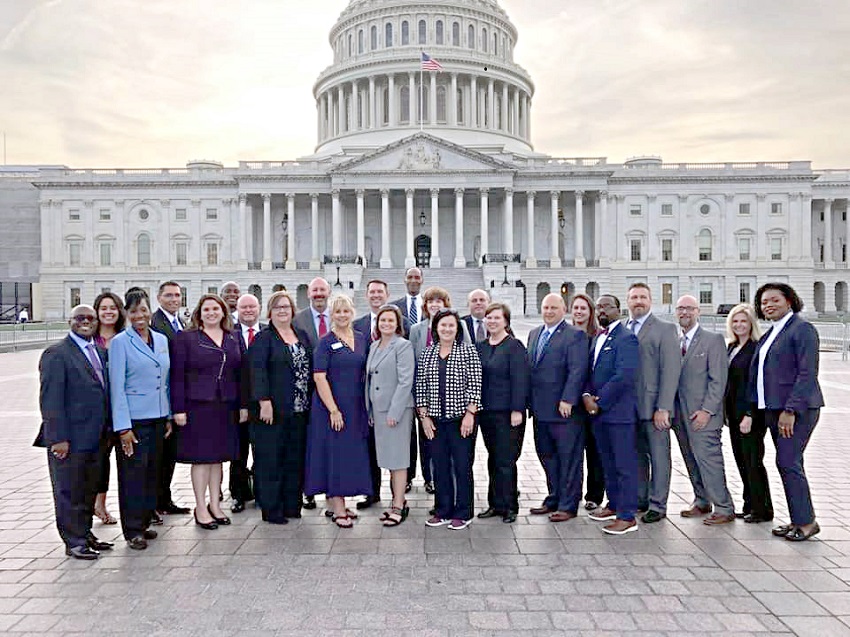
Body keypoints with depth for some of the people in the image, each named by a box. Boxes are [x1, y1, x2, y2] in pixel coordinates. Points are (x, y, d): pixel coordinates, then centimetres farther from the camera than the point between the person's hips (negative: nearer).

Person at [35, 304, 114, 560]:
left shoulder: (98, 352, 13)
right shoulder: (57, 354, -11)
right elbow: (50, 399, -15)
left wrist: (106, 429, 12)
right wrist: (58, 438, -19)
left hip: (94, 437, 8)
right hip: (69, 439, -8)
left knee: (89, 489, 17)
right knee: (69, 490, 4)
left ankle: (85, 534, 30)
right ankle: (74, 542, 15)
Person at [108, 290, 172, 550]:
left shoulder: (161, 339, 10)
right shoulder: (120, 342, -6)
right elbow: (117, 387, -9)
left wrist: (169, 416, 13)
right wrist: (123, 427, -13)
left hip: (158, 417, 5)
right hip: (133, 419, -5)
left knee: (152, 471, 12)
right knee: (133, 474, -1)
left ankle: (145, 522, 25)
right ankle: (133, 530, 11)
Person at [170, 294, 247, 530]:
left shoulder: (233, 338, 10)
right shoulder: (185, 339, -1)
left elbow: (240, 373, 11)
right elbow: (177, 376, -5)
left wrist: (243, 405, 6)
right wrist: (178, 409, -11)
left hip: (225, 406, 4)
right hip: (198, 405, -4)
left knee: (218, 456, 11)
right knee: (201, 457, 1)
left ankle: (215, 505, 22)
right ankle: (201, 509, 11)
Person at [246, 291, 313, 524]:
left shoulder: (302, 336, 14)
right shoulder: (263, 338, -4)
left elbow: (310, 369, 16)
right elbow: (257, 371, -13)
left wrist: (310, 402, 9)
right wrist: (264, 402, -21)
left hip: (299, 410, 6)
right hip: (272, 409, -6)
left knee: (295, 458, 10)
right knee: (270, 460, 0)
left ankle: (292, 505, 20)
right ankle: (271, 509, 9)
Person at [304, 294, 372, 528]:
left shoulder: (362, 339, 8)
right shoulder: (326, 342, -6)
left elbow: (367, 373, 12)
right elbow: (319, 377, -12)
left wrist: (368, 405, 5)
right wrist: (333, 410, -17)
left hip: (356, 407, 5)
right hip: (331, 406, -5)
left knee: (352, 454, 10)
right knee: (335, 453, -1)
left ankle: (337, 502, 23)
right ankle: (338, 510, 8)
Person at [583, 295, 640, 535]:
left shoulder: (626, 339, -10)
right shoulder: (596, 339, 17)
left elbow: (624, 376, -19)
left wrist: (599, 401, -15)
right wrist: (586, 395, -3)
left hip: (619, 411, -8)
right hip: (598, 411, 8)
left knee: (625, 465, -2)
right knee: (608, 463, 17)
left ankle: (627, 517, 3)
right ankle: (614, 505, 30)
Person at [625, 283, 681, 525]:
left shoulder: (665, 329, -3)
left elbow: (670, 370, -9)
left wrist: (663, 408, -15)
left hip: (653, 407, -4)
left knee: (659, 456, 4)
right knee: (636, 455, 12)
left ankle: (657, 505, 13)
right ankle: (639, 499, 24)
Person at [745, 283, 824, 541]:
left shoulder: (802, 329, -8)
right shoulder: (768, 336, 17)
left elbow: (807, 373, -15)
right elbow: (757, 375, 18)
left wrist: (791, 410, -20)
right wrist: (751, 412, 14)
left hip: (797, 408, -8)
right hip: (773, 409, 8)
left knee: (787, 462, -9)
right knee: (790, 464, 11)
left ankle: (806, 521, 4)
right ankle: (799, 519, 20)